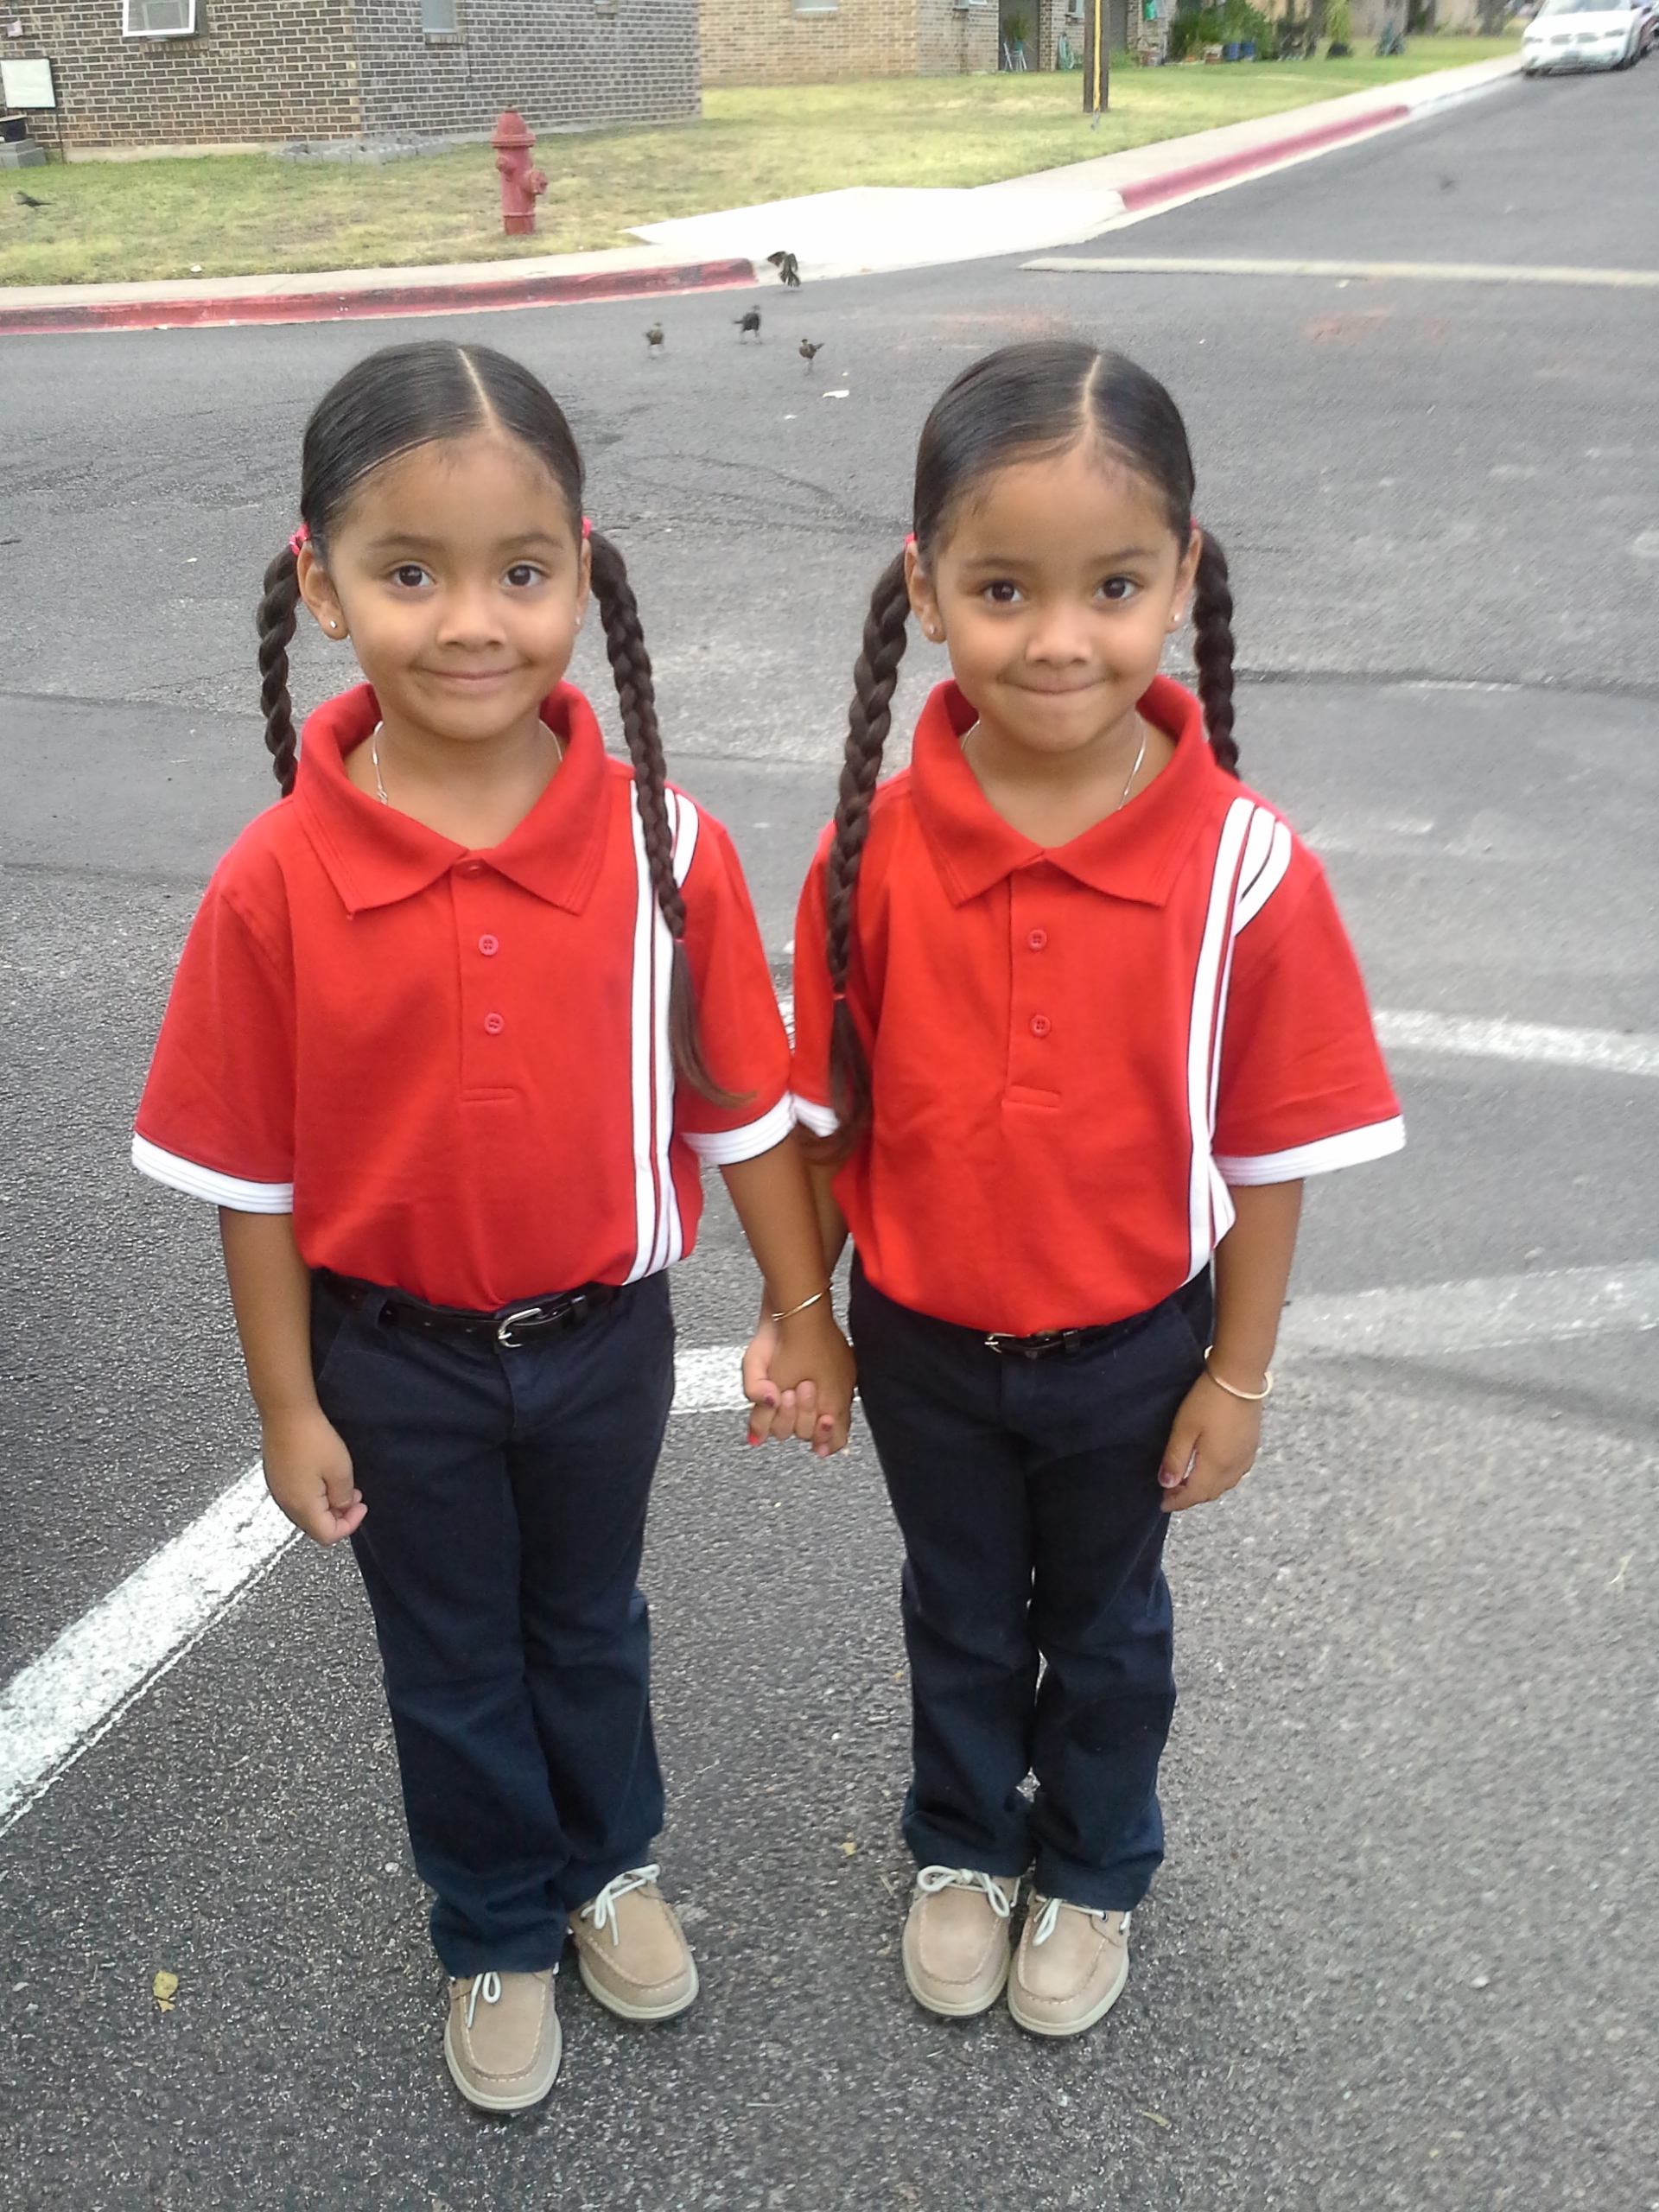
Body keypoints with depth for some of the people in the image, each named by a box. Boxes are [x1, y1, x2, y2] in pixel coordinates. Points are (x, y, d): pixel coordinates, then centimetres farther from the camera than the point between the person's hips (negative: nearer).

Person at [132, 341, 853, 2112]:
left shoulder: (662, 844, -18)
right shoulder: (275, 884, -20)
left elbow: (740, 1102, -8)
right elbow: (250, 1170, -11)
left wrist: (805, 1316, -1)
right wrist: (289, 1405, -6)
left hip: (604, 1333, 1)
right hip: (395, 1355, 0)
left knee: (589, 1624, 25)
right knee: (452, 1666, 21)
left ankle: (610, 1862, 54)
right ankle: (499, 1933, 47)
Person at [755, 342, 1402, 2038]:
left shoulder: (1244, 867, -22)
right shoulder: (874, 848, -18)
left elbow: (1269, 1150, -12)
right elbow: (830, 1111, -6)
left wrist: (1237, 1377, -6)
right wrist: (795, 1311, -1)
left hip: (1130, 1350, -1)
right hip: (921, 1341, 1)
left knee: (1104, 1627, 23)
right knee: (960, 1614, 25)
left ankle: (1092, 1870, 51)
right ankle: (961, 1847, 52)